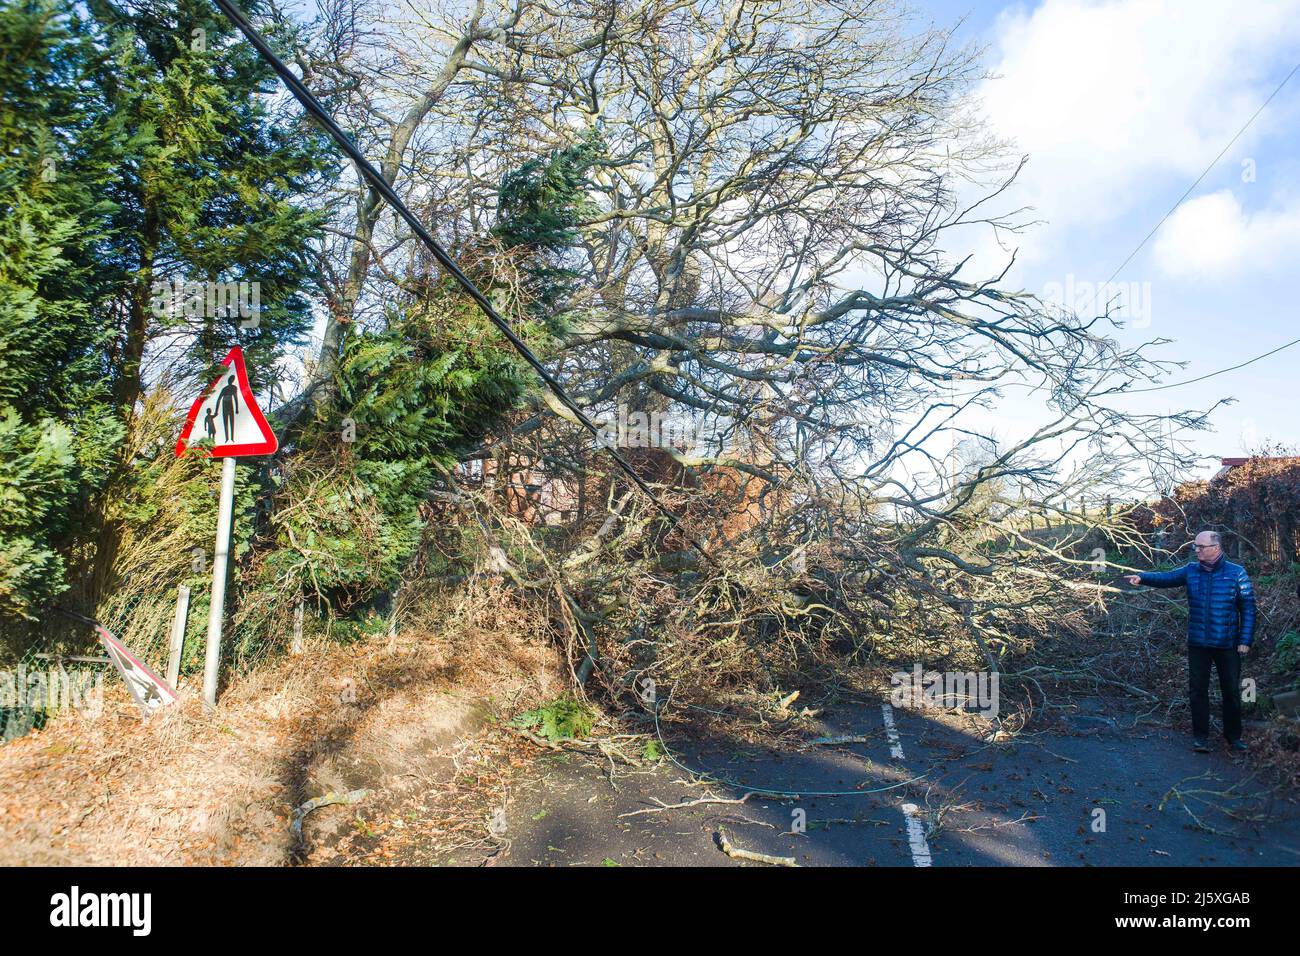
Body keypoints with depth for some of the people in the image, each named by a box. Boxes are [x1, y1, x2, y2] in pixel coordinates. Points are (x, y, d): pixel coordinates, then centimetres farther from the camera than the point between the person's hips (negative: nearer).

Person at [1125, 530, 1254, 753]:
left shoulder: (1236, 573, -6)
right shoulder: (1191, 571, 2)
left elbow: (1248, 609, -4)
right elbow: (1165, 578, -5)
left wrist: (1245, 640, -8)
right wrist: (1142, 577, -25)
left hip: (1227, 645, -2)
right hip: (1197, 643, 2)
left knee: (1231, 691, 10)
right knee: (1198, 690, 5)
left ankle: (1233, 736, 27)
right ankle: (1200, 737, 15)